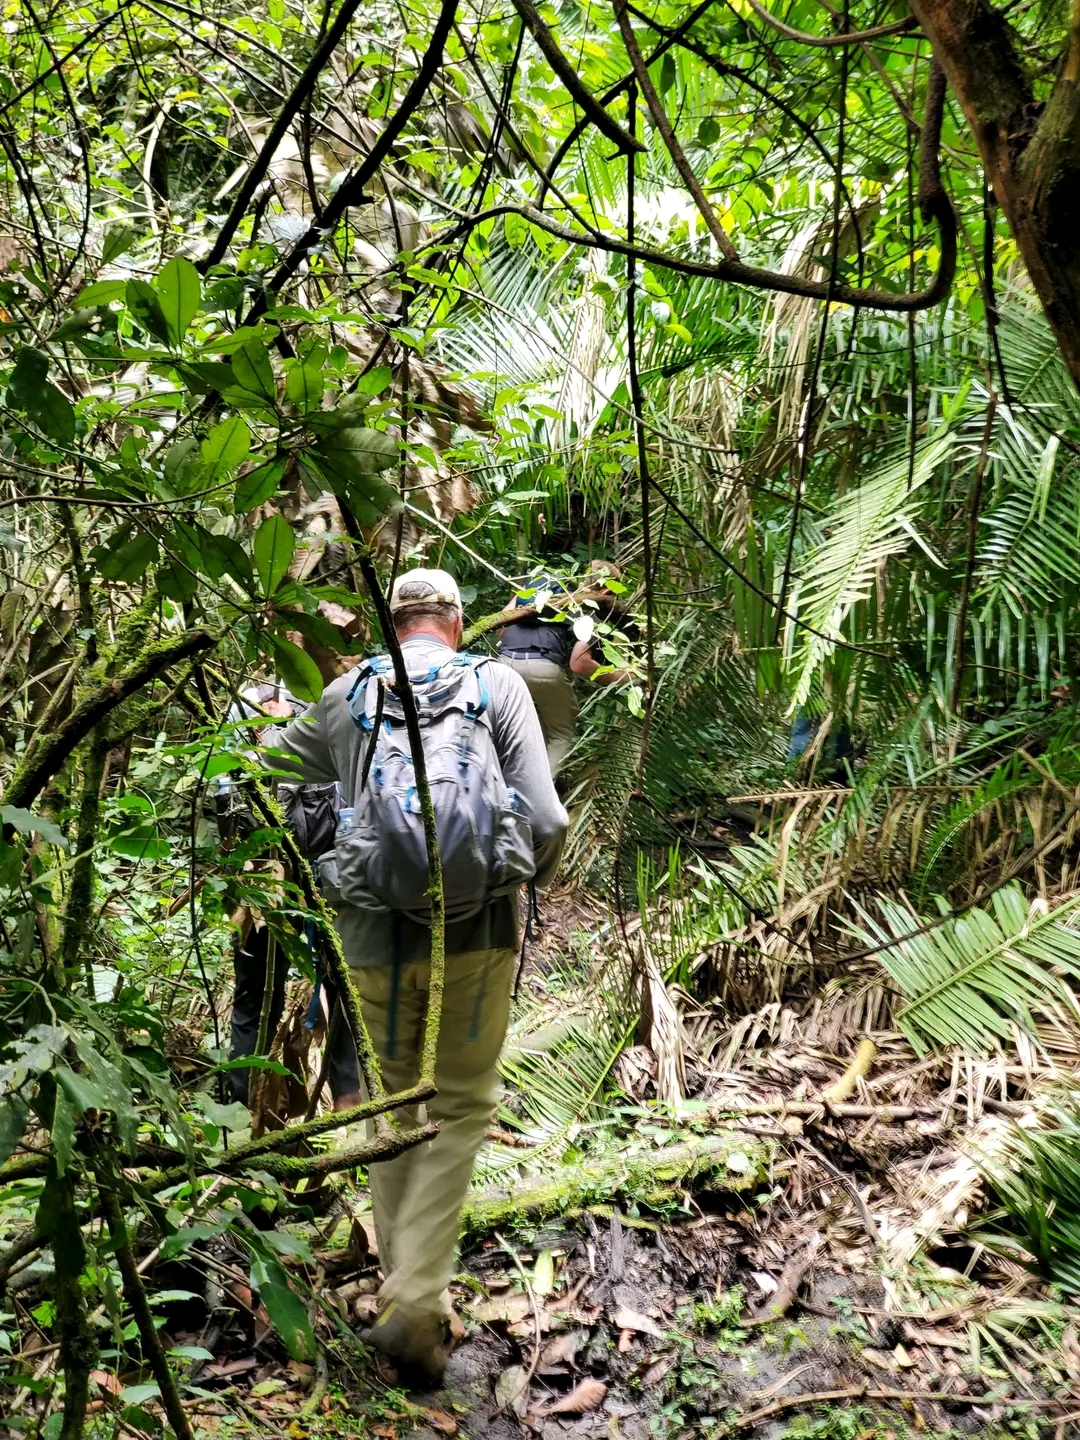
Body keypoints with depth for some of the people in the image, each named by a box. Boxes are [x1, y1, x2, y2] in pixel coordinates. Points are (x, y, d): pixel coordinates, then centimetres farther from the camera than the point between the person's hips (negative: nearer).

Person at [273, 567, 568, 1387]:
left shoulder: (346, 696, 5)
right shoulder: (497, 685, 1)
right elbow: (546, 819, -6)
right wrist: (534, 879, 14)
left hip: (378, 936, 2)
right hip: (477, 932, -2)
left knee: (395, 1107, 19)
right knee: (459, 1112, 10)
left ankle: (406, 1284, 29)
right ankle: (416, 1304, 1)